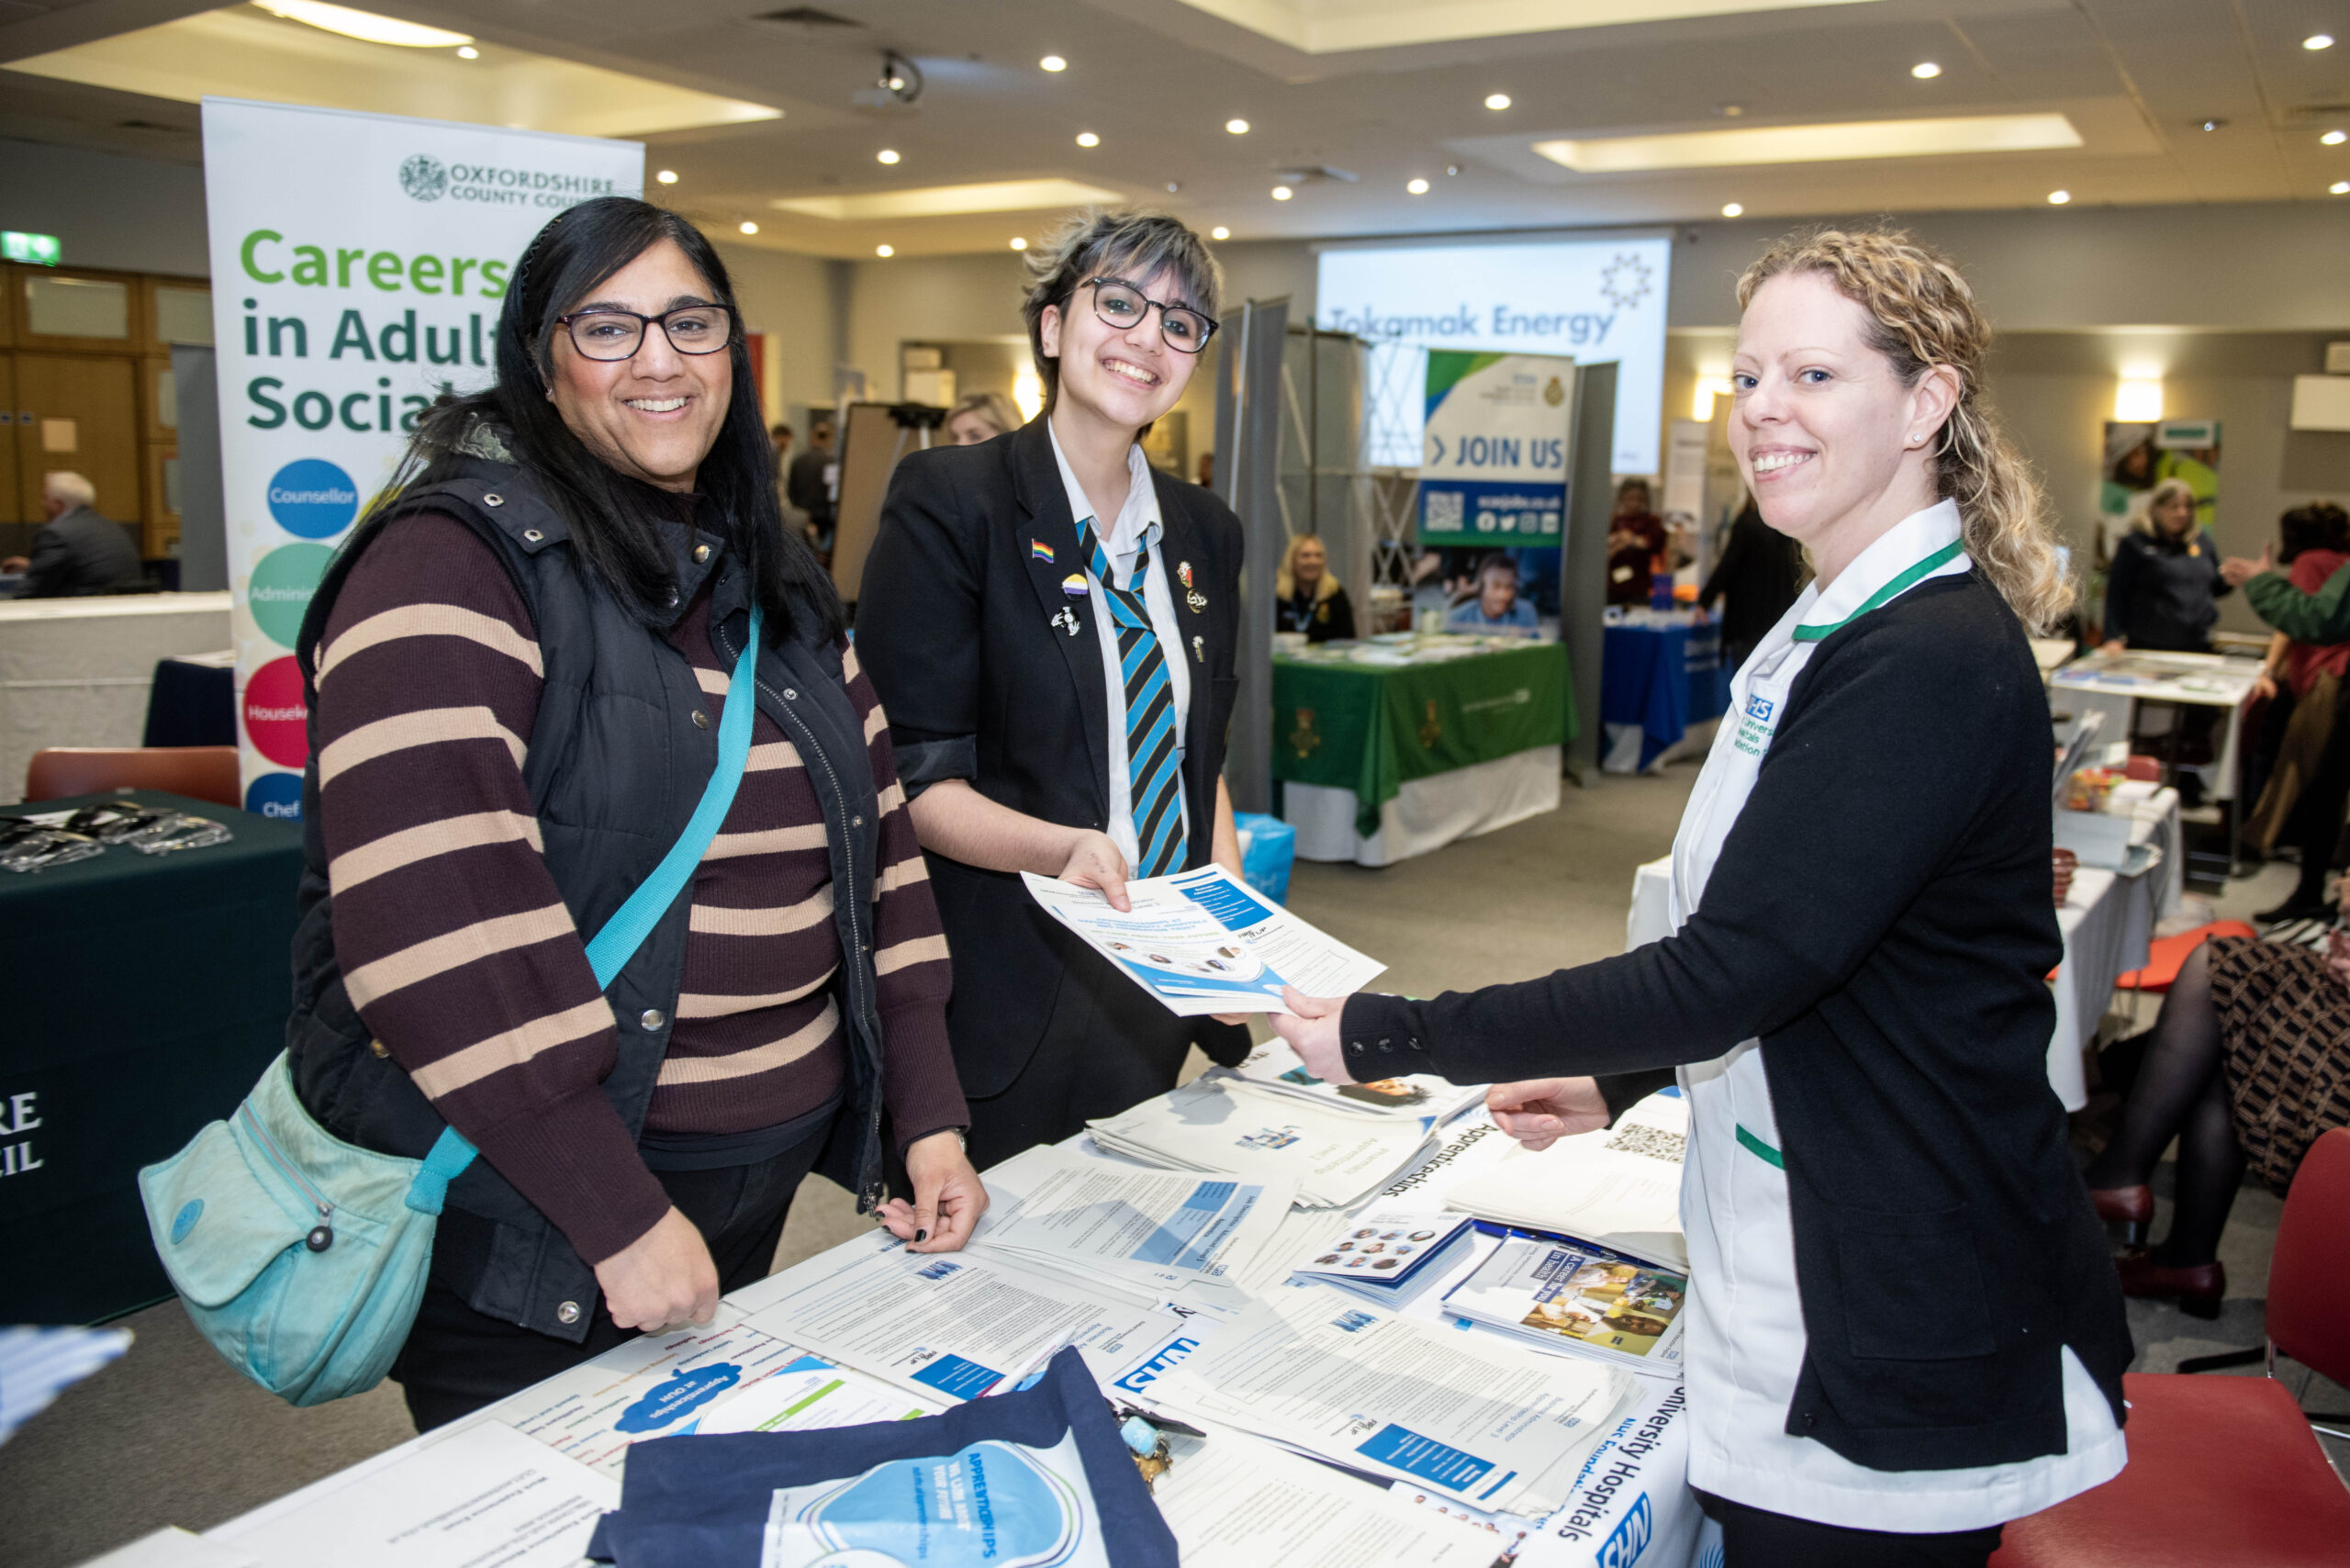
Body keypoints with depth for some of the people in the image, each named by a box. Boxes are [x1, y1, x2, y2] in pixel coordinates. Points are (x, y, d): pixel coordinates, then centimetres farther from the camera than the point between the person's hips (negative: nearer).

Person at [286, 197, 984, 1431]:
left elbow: (877, 840, 9)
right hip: (528, 1218, -7)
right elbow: (432, 918, -24)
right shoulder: (457, 563, -15)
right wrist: (618, 1212, -23)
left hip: (766, 1174, 7)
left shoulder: (775, 587, 9)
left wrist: (927, 1117, 2)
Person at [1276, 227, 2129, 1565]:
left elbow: (1730, 970, -26)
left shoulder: (1934, 662, -23)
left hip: (1899, 1337, -9)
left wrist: (1389, 1037, -21)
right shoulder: (1833, 631, 10)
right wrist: (1622, 1083, 12)